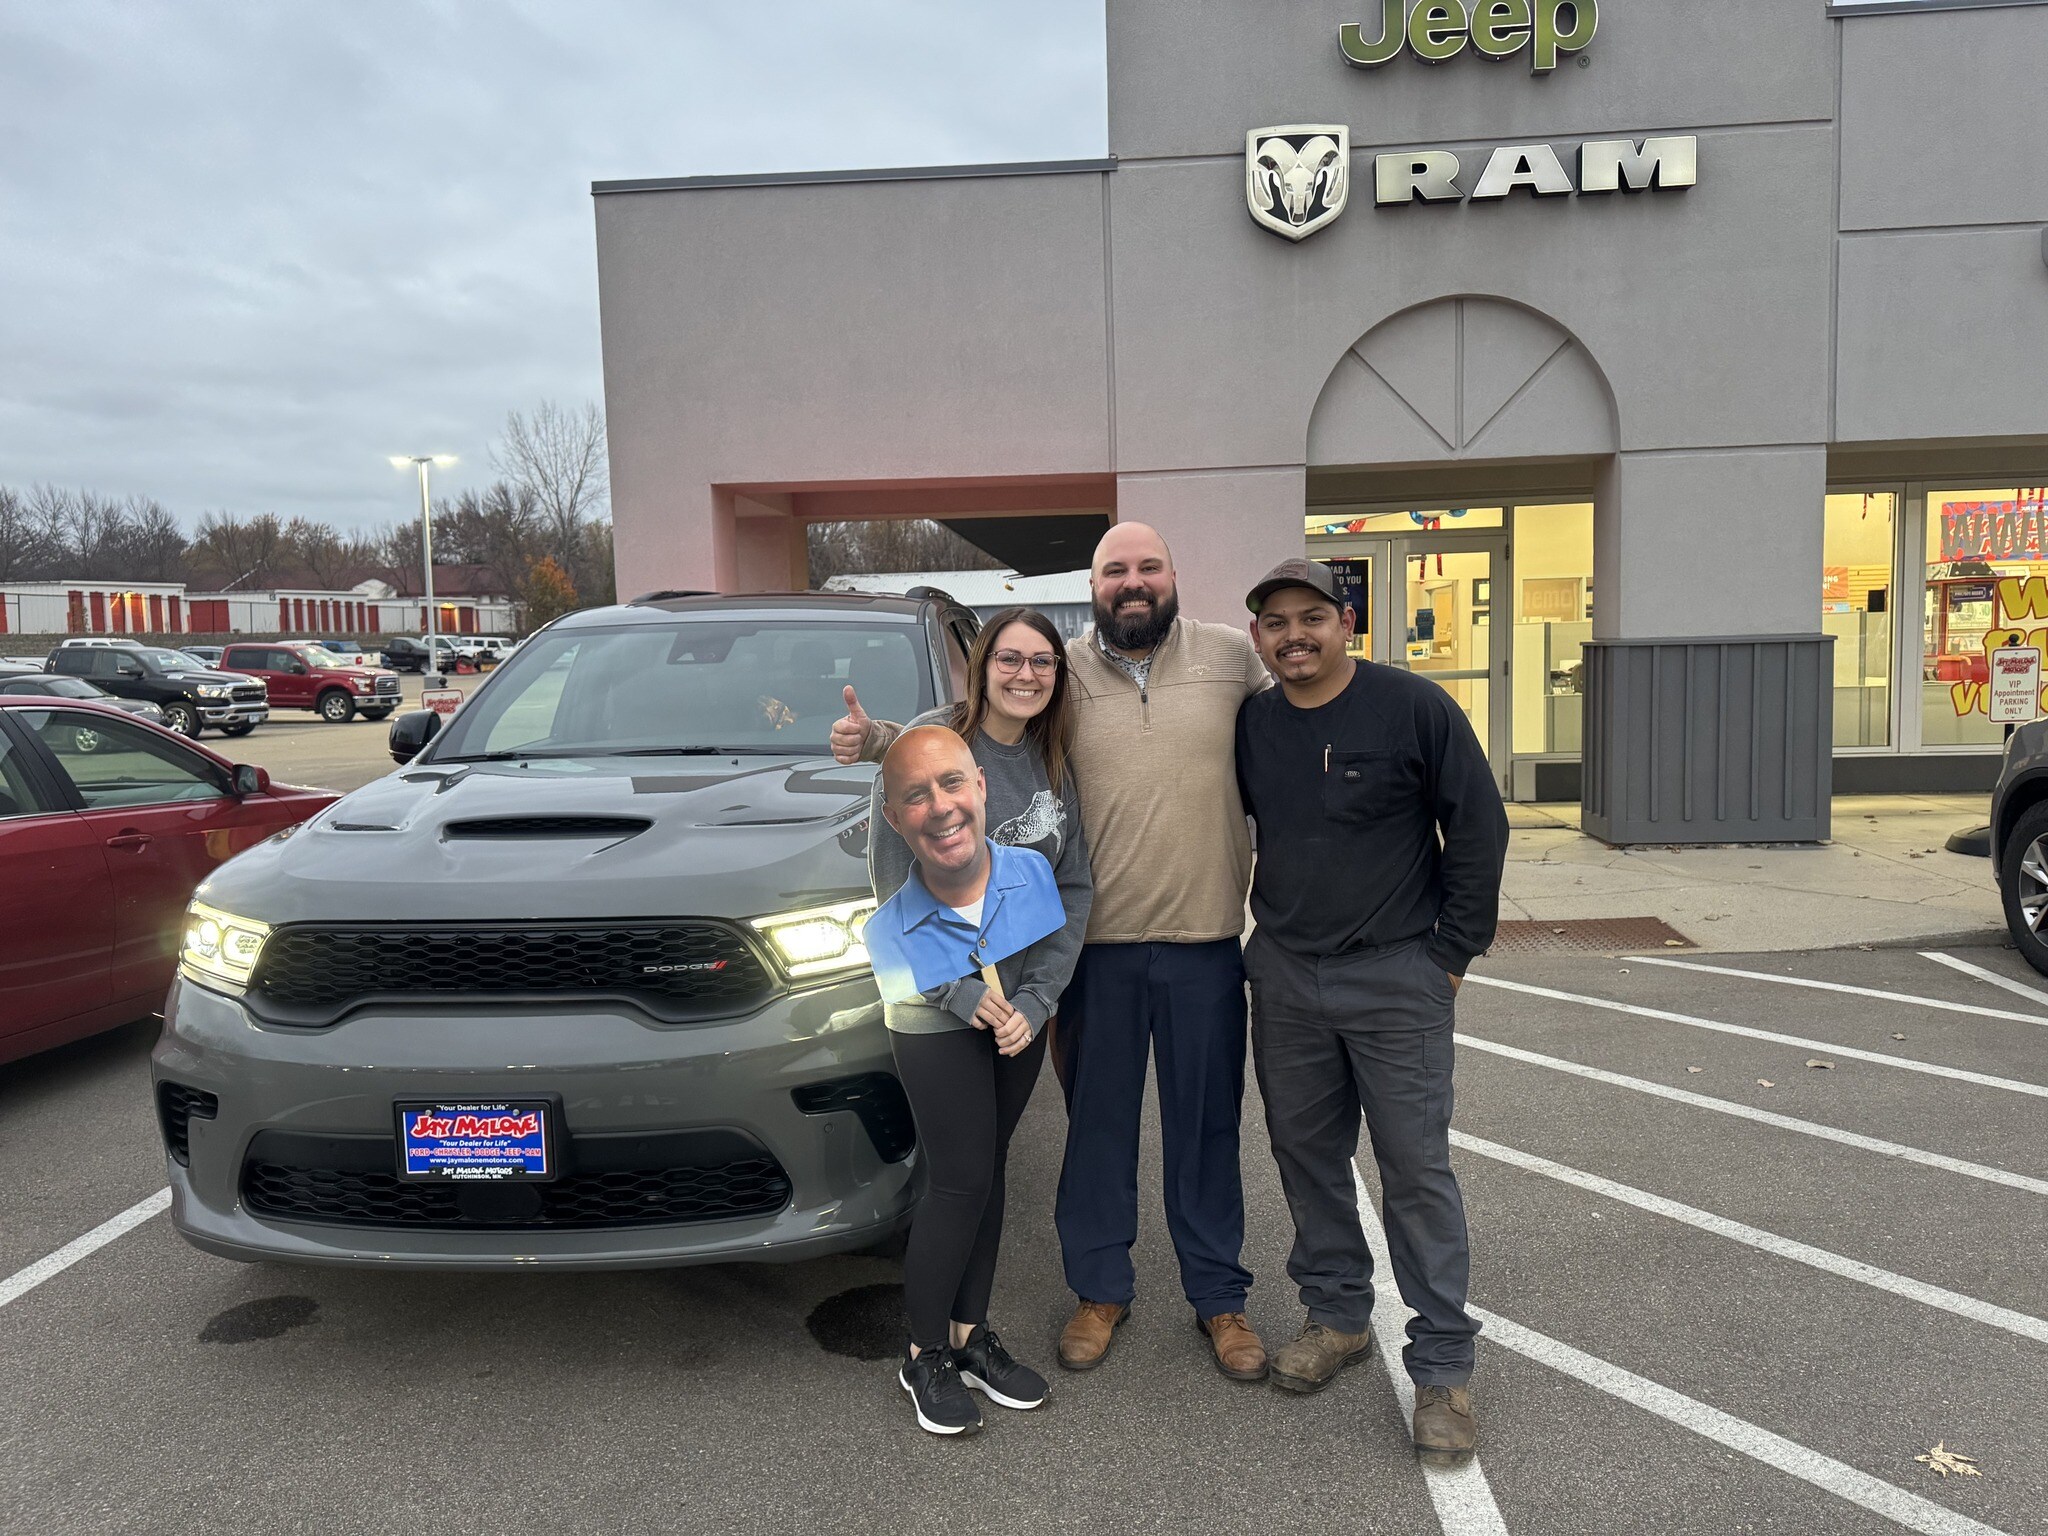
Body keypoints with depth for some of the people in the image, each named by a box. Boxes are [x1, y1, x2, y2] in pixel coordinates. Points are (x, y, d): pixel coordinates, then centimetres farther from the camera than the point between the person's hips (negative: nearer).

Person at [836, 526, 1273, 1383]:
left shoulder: (1231, 656, 3)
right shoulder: (1058, 674, 2)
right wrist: (874, 738, -9)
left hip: (1205, 938, 0)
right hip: (1096, 939, 0)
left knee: (1207, 1127, 11)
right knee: (1097, 1121, 12)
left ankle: (1219, 1297, 28)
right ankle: (1100, 1291, 30)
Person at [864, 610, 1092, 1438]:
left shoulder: (1053, 764, 4)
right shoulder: (926, 742, -13)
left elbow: (1075, 890, 3)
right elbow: (895, 892, -14)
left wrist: (1037, 997, -7)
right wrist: (963, 993, -14)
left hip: (1022, 1004, 5)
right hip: (936, 1010, -5)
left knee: (989, 1170, 14)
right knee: (961, 1181, 1)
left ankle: (970, 1334, 30)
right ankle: (925, 1355, 20)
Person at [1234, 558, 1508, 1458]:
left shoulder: (1414, 707, -10)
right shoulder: (1250, 725, 4)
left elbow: (1479, 829, -6)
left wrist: (1451, 951, -6)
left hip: (1395, 978, -5)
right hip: (1284, 978, 5)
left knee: (1417, 1168, 0)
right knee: (1306, 1155, 13)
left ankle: (1442, 1366, 12)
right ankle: (1338, 1316, 31)